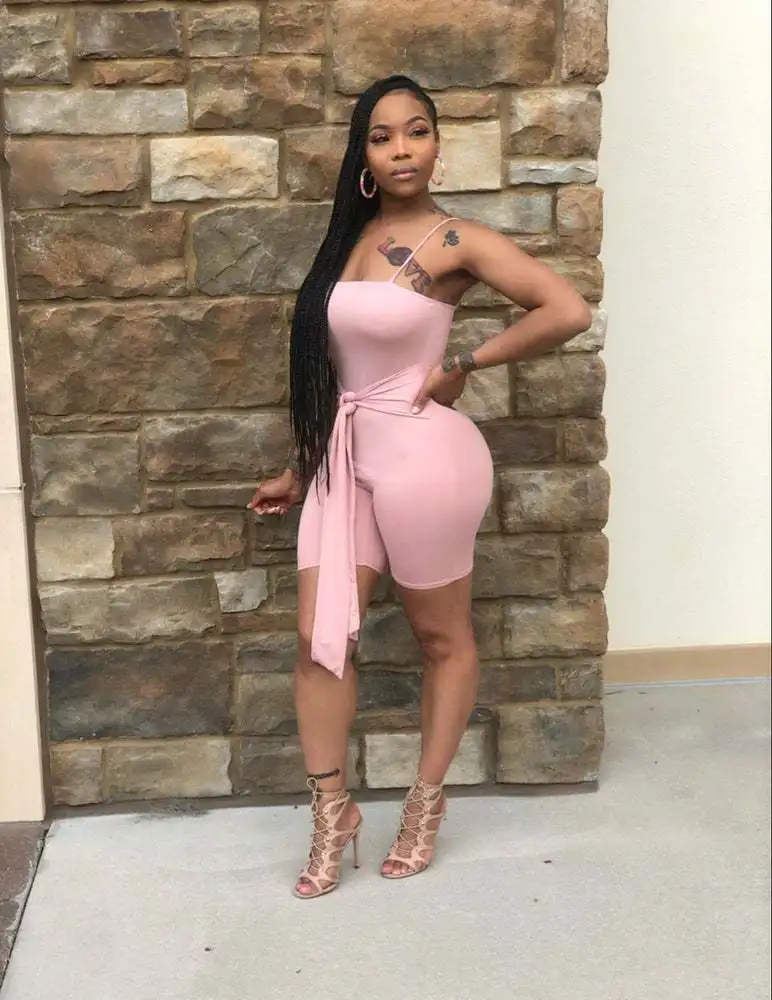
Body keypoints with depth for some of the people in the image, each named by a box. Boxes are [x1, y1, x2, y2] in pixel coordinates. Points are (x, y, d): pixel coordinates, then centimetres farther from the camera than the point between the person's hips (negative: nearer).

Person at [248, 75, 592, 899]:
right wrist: (299, 471, 16)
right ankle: (332, 812, 18)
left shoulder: (457, 242, -9)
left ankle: (425, 804, 27)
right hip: (345, 455, 6)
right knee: (319, 636, 3)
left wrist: (463, 365, -13)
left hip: (420, 453, -6)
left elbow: (567, 310, -20)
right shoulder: (350, 238, 9)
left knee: (442, 638, 10)